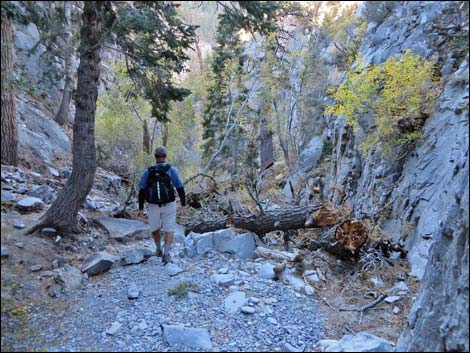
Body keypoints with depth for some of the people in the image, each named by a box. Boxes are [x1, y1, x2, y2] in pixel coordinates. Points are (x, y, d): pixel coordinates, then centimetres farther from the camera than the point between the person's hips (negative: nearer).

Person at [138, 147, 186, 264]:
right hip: (169, 205, -2)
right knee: (169, 230, 4)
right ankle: (166, 254, -11)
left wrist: (140, 208, 3)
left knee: (155, 229, 24)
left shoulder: (148, 172, 0)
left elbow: (142, 191, -2)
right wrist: (183, 204, 5)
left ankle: (159, 250, 37)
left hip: (153, 206, 2)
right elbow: (180, 188, -6)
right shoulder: (172, 170, -7)